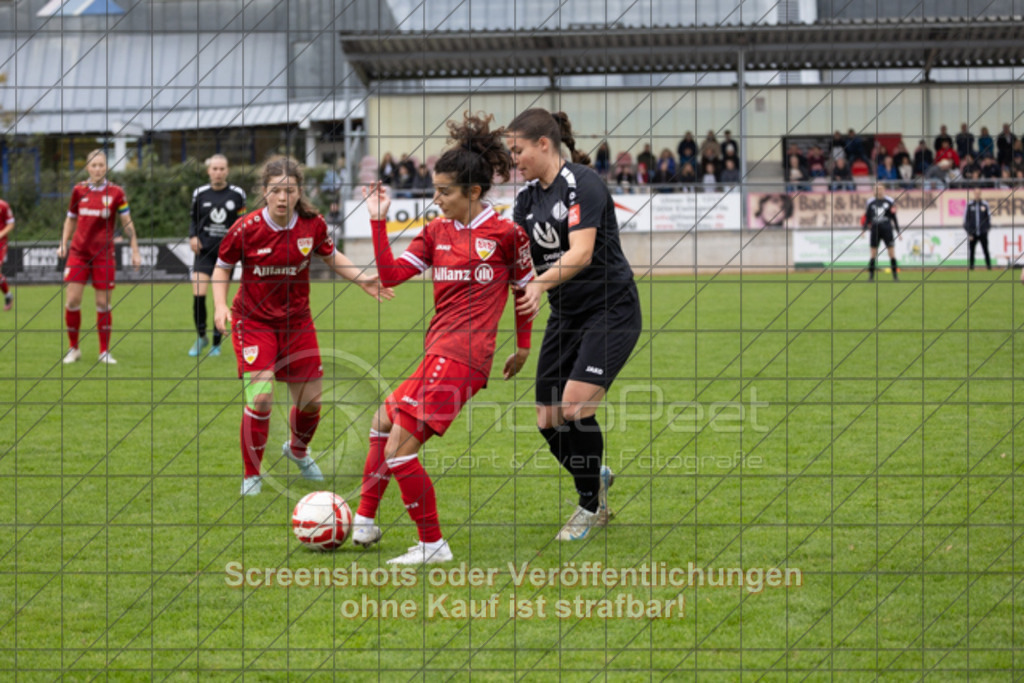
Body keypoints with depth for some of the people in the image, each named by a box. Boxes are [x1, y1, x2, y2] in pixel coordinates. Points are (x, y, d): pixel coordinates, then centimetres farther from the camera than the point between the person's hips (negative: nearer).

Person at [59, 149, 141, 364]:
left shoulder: (115, 193, -2)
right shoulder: (79, 190, 5)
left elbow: (127, 223, 1)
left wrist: (135, 251, -2)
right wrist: (63, 243, 7)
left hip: (103, 254, -2)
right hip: (78, 251, 2)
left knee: (103, 303, 0)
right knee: (72, 300, -5)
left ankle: (105, 352, 10)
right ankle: (73, 348, 10)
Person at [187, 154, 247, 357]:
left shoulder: (237, 194, 1)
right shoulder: (200, 194, 4)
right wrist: (193, 236, -2)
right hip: (204, 250, 0)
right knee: (198, 295, -13)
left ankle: (216, 343, 15)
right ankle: (201, 337, 8)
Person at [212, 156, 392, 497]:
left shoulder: (313, 224, -9)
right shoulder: (246, 229, -17)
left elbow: (331, 257, 10)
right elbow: (222, 267, 0)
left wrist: (362, 278, -4)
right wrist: (220, 305, -14)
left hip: (296, 321, 3)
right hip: (254, 321, -3)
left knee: (311, 400, 7)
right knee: (260, 396, -18)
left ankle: (297, 450, 42)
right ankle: (252, 475, 0)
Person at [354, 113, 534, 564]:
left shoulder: (504, 233, -5)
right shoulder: (437, 232, 12)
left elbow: (525, 286, 7)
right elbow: (390, 274, 5)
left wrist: (523, 345, 14)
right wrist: (378, 221, -1)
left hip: (463, 355, -8)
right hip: (439, 352, 8)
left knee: (399, 450, -13)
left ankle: (432, 545, -6)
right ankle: (364, 523, 27)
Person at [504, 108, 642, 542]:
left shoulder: (581, 183, -17)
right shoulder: (528, 197, 7)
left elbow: (581, 253, -28)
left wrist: (540, 284, -41)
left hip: (611, 310, -8)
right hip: (566, 316, 8)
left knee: (575, 406, -20)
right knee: (548, 422, 1)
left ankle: (591, 507, -1)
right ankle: (595, 478, 29)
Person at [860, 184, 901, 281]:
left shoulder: (889, 201, 3)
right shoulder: (871, 202, 6)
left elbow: (894, 217, 7)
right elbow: (867, 217, 10)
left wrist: (898, 231, 5)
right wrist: (864, 229, 0)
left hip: (887, 229, -1)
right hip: (875, 229, 1)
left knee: (892, 253, -3)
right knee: (873, 254, 2)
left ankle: (895, 274, 4)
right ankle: (870, 275, 6)